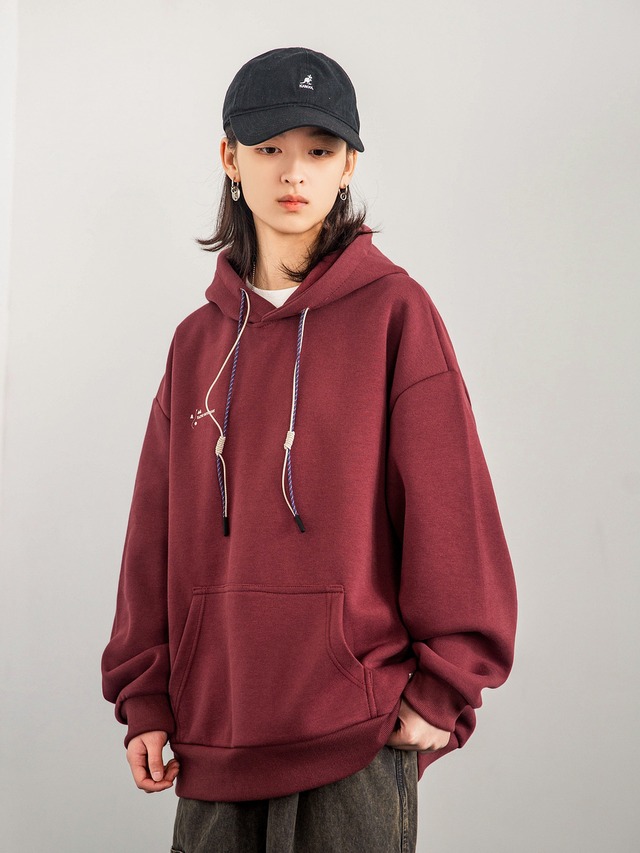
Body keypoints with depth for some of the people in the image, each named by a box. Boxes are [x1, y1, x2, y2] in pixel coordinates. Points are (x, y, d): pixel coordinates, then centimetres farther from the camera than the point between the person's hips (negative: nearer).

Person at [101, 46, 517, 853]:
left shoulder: (394, 311, -2)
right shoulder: (199, 339, 11)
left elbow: (451, 506, -5)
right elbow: (158, 529, 12)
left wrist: (444, 687, -7)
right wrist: (144, 696, 8)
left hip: (355, 736, -4)